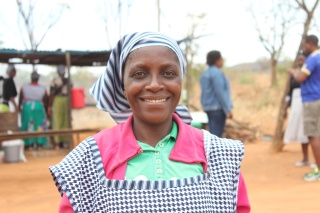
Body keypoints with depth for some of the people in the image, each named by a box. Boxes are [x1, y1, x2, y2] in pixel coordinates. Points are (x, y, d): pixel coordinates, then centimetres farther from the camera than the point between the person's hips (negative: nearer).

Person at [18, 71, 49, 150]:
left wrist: (19, 107, 21)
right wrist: (46, 110, 17)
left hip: (27, 107, 0)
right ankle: (39, 144, 9)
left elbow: (20, 99, 6)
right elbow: (46, 101, 3)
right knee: (40, 126, 8)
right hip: (39, 108, 0)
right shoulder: (43, 89, -3)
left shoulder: (24, 87, -2)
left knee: (28, 126, 7)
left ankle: (30, 144, 7)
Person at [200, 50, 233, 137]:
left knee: (213, 134, 13)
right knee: (216, 134, -10)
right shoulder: (217, 72, -13)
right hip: (218, 107, -9)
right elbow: (220, 92, -19)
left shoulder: (205, 73, 15)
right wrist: (228, 110, -18)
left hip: (209, 107, 9)